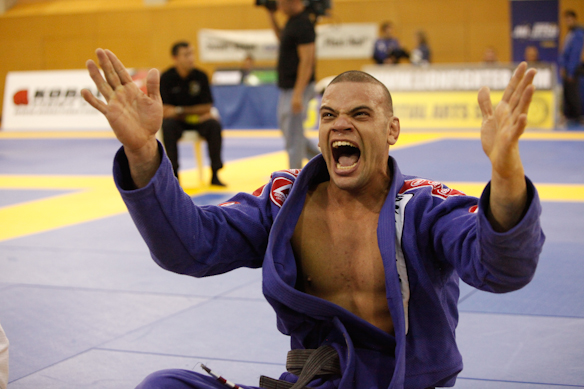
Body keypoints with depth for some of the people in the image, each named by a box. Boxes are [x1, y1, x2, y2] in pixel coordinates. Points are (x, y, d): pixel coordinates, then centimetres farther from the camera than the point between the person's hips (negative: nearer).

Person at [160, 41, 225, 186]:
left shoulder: (200, 76, -6)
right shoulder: (166, 78, -11)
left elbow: (207, 107, -5)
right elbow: (166, 110, -16)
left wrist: (180, 110, -14)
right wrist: (196, 113, -20)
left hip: (198, 120, 2)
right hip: (177, 120, -2)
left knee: (214, 125, -27)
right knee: (167, 126, -34)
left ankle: (214, 175, -21)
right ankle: (173, 173, -25)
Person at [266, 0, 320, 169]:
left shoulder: (303, 24, -19)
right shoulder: (293, 21, 10)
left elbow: (307, 61, -23)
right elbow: (282, 38, 31)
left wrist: (298, 94, -25)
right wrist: (271, 15, 18)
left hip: (297, 88, -10)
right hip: (287, 86, 10)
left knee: (293, 136, -4)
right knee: (285, 127, 18)